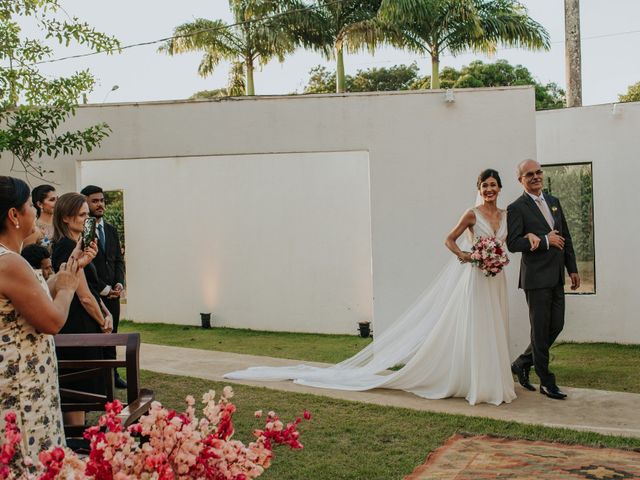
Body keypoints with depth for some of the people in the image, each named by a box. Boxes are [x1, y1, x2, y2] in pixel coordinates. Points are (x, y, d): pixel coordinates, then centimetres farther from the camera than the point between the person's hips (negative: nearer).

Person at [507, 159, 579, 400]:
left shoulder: (554, 202, 14)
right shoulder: (517, 208, -8)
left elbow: (565, 237, 17)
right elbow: (512, 243, -15)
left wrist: (572, 269, 14)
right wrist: (544, 241, -17)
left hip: (556, 277, 7)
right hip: (536, 278, -7)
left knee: (556, 326, 11)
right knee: (540, 331, 2)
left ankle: (522, 363, 28)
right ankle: (546, 382, 13)